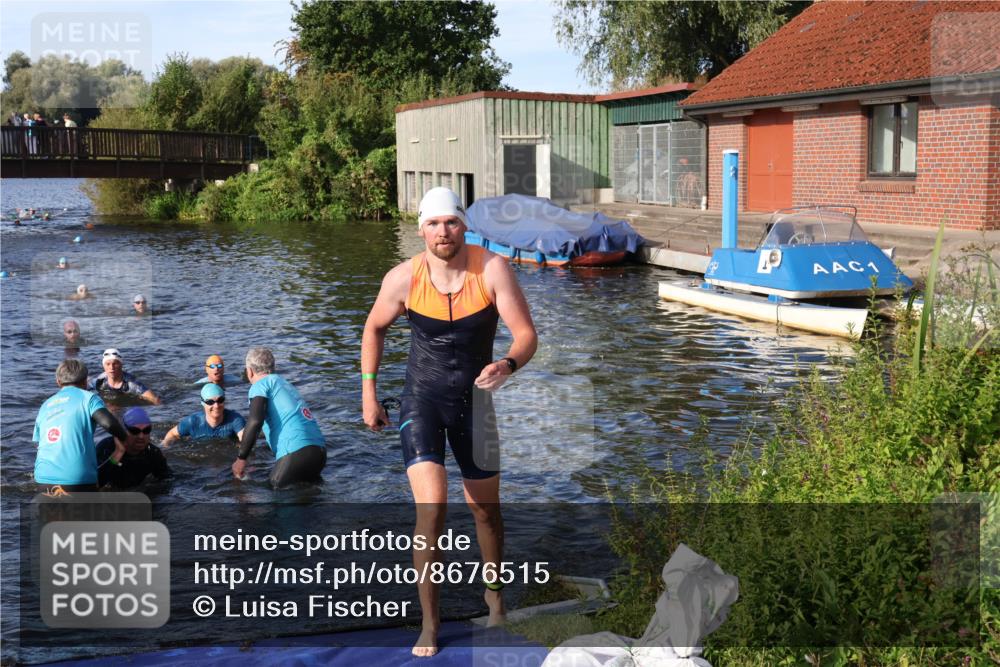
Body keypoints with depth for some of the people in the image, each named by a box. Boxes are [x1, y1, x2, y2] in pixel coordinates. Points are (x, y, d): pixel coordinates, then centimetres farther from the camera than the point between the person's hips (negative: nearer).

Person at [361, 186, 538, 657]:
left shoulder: (492, 270, -18)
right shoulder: (403, 279, -14)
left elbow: (526, 333, -19)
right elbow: (374, 328, 4)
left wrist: (508, 364, -41)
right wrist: (368, 394, 2)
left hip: (473, 401, 1)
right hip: (421, 400, -1)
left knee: (486, 509, 16)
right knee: (431, 509, -17)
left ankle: (493, 593, 45)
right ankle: (429, 623, -1)